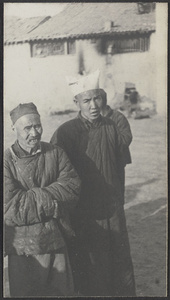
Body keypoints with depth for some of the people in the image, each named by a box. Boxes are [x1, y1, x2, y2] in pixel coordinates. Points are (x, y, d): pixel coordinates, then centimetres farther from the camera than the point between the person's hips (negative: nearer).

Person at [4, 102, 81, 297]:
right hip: (23, 246, -3)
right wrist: (50, 201, -15)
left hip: (56, 241, 3)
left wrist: (36, 195, -18)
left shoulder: (55, 153, 2)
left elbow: (73, 186, -8)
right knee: (25, 293, 13)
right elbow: (11, 207, -18)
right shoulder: (7, 161, -10)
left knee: (64, 291, 16)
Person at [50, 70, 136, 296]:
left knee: (122, 266, 13)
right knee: (90, 271, 8)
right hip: (84, 216, -4)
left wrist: (119, 201, 14)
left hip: (113, 212, 4)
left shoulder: (111, 127, 1)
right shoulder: (65, 133, -12)